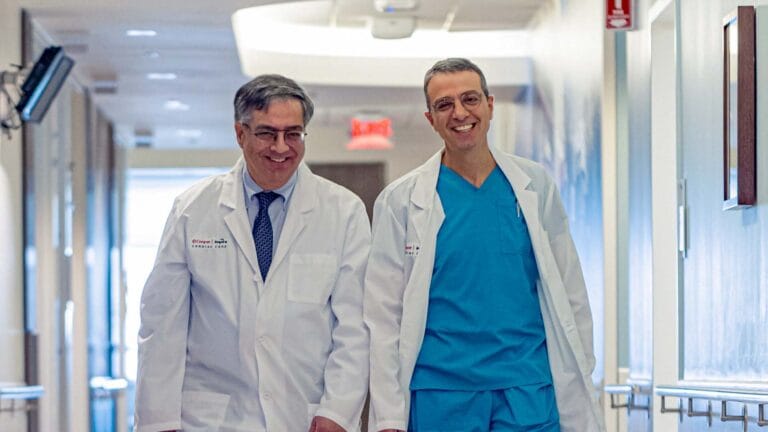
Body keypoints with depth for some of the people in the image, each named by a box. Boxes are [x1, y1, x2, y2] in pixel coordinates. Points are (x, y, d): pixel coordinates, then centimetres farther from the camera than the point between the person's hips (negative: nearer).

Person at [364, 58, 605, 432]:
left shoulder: (535, 185, 6)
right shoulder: (400, 200, 1)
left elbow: (570, 297, 9)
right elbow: (383, 314, -1)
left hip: (529, 389, 1)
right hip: (440, 395, -1)